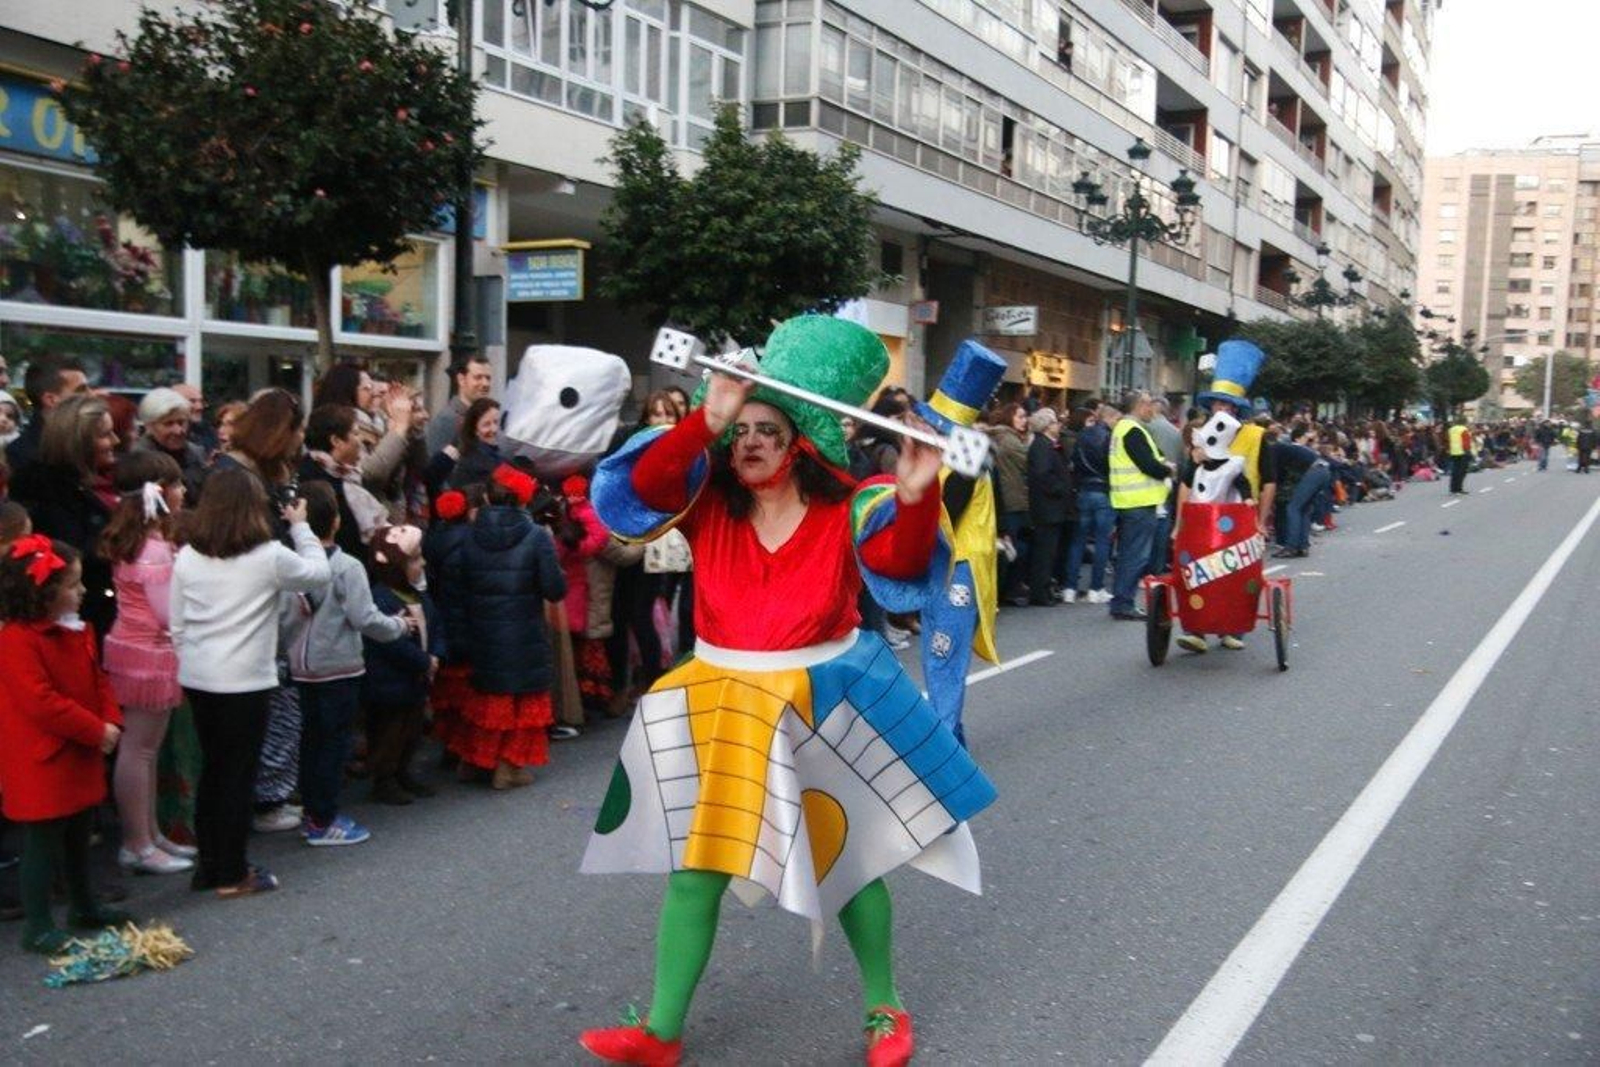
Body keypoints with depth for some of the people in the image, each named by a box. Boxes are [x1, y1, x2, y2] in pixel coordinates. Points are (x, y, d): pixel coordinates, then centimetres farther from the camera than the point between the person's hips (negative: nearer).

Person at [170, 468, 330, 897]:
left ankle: (210, 864, 27)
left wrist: (190, 660, 18)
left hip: (197, 679, 5)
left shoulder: (187, 557, 2)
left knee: (213, 768, 18)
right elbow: (319, 573, 3)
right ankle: (231, 875, 11)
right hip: (244, 680, -5)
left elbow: (177, 625, 6)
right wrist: (300, 527, 11)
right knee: (238, 774, 4)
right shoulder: (269, 556, -12)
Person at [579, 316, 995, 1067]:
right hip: (722, 698, 2)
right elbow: (636, 489, -22)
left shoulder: (846, 507, -10)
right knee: (697, 859, 6)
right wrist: (705, 424, -35)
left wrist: (915, 497, -45)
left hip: (824, 700, -2)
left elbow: (903, 566, -25)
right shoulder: (707, 501, -4)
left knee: (848, 855, 10)